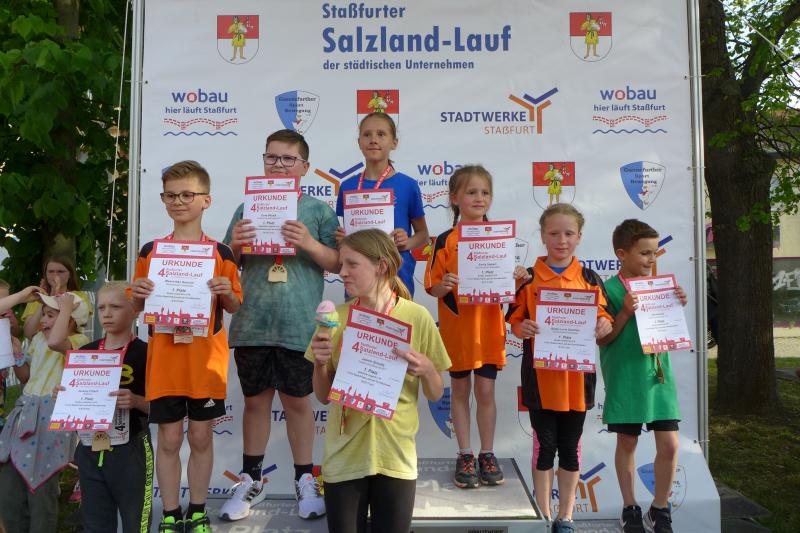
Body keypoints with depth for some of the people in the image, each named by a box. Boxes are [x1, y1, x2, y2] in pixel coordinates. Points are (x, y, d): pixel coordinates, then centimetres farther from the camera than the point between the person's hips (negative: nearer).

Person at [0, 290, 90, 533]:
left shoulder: (79, 341, -10)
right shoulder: (38, 338, 15)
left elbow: (55, 342, -33)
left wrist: (66, 308, -21)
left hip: (51, 416, -8)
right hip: (24, 411, 8)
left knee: (40, 491, -1)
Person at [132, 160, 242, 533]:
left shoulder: (220, 253, 1)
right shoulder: (150, 251, 5)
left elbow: (234, 307, 7)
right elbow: (137, 308, 11)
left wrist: (226, 292, -14)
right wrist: (138, 294, -11)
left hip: (206, 357, -1)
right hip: (164, 358, 1)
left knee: (201, 437, 9)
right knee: (169, 439, 6)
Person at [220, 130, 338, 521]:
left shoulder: (318, 211, 2)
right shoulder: (247, 209, 9)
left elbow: (337, 264, 0)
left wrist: (309, 243, -17)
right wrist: (235, 245, -9)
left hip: (298, 326, -2)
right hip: (252, 324, 3)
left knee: (297, 401, 7)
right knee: (256, 400, 13)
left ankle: (305, 480, 24)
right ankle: (251, 481, 28)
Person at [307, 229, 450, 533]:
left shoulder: (417, 317, -7)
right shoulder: (337, 317, -2)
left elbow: (435, 395, 1)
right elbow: (323, 396, 5)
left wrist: (427, 369, -18)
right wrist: (320, 363, -13)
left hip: (396, 454, -1)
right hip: (343, 455, 1)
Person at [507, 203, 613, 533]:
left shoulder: (590, 279, 4)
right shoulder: (529, 279, 0)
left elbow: (603, 318, 8)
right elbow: (515, 323, 2)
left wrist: (604, 326, -15)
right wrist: (524, 328, -19)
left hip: (576, 375, 2)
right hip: (540, 375, -1)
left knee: (570, 446, 10)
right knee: (544, 444, 6)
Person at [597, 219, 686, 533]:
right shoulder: (610, 289, -8)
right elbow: (602, 340, -9)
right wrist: (626, 313, -20)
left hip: (658, 374, 4)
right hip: (626, 377, -4)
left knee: (669, 444, 2)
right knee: (627, 443, 8)